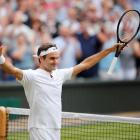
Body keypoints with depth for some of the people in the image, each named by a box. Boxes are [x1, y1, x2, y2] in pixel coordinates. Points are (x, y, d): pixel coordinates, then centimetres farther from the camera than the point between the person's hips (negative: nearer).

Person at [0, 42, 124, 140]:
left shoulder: (59, 75, 12)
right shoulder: (32, 76, -9)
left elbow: (85, 64, 19)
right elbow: (13, 70, -26)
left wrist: (110, 50, 20)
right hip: (39, 130, -7)